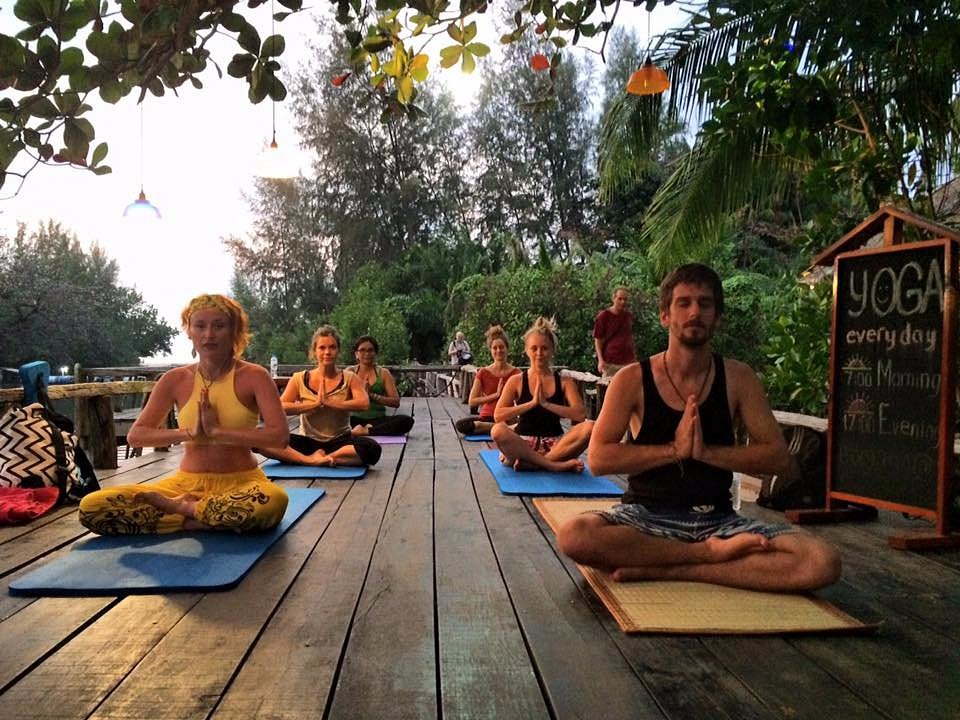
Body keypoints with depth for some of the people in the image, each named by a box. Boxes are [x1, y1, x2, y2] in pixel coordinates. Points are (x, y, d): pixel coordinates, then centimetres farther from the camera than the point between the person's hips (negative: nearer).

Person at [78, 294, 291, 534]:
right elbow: (135, 435, 2)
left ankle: (180, 508, -15)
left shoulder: (253, 377, -6)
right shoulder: (176, 380, 3)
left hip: (241, 482, -2)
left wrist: (217, 431, -18)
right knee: (91, 507, -16)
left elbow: (279, 435, -17)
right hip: (188, 482, 3)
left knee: (273, 500, -40)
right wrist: (189, 433, -13)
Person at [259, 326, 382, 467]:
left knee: (372, 448, -33)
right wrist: (315, 404, -19)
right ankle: (310, 460, -29)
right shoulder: (299, 379, 2)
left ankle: (317, 459, -25)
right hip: (308, 442, 1)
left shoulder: (349, 378, 1)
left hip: (340, 441, 0)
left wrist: (328, 402, -22)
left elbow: (364, 403, -18)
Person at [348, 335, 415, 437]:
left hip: (378, 420, 1)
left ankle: (365, 431, -29)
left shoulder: (383, 373, 10)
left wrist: (372, 395, -9)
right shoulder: (350, 372, 10)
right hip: (355, 419, -1)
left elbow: (396, 402, 0)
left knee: (407, 420, -28)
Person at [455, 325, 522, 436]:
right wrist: (495, 395, -10)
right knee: (460, 425, -29)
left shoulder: (515, 373, 2)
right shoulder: (483, 373, 4)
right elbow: (472, 402, -3)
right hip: (486, 417, 3)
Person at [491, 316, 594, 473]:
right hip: (523, 443, -1)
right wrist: (532, 403, -13)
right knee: (498, 430, -33)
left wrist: (546, 403, -15)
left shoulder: (564, 382, 7)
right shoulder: (516, 381, 5)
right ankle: (554, 464, -29)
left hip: (555, 443, 1)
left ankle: (531, 463, -27)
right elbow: (498, 416, -8)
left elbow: (580, 414, -9)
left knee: (589, 427, -26)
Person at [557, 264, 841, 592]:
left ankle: (668, 570, -21)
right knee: (573, 535, -33)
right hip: (646, 515, -1)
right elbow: (598, 458, -8)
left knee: (823, 562, -23)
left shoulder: (738, 378, 3)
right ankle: (710, 552, -19)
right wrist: (674, 449, -16)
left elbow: (778, 456, -1)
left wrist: (705, 451, -15)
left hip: (717, 519, 2)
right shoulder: (633, 379, -3)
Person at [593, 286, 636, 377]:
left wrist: (634, 356, 19)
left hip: (628, 361, 4)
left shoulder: (628, 315, 11)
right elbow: (597, 339, -3)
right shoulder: (603, 316, -4)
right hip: (610, 363, -4)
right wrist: (600, 360, -12)